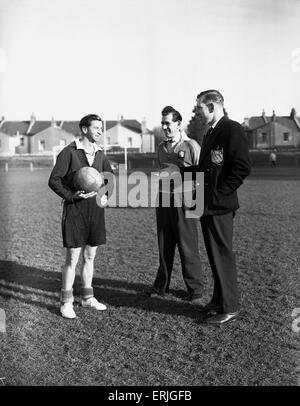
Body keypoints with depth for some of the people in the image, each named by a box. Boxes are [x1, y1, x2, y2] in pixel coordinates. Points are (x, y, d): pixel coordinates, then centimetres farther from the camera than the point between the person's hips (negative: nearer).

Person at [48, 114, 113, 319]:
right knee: (73, 258, -2)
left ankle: (87, 297, 26)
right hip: (75, 210, -5)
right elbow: (54, 180, -9)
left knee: (90, 256, 13)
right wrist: (72, 195, -20)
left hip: (96, 210, 5)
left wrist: (106, 195, 6)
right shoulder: (69, 152, -7)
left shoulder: (100, 153, 9)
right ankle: (66, 302, 10)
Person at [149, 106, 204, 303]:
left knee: (188, 247, -1)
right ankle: (161, 286, 23)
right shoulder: (162, 147, 14)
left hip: (183, 201, -5)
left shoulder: (191, 146, -4)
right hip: (163, 199, 6)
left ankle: (195, 289, 12)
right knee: (164, 246, 11)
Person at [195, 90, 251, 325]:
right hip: (207, 205, 9)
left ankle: (229, 307, 9)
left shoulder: (232, 130, -11)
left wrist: (218, 194, -19)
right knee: (215, 255, 16)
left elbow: (242, 168, -19)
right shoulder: (211, 133, 19)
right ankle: (219, 299, 29)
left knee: (222, 255, -2)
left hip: (219, 206, -9)